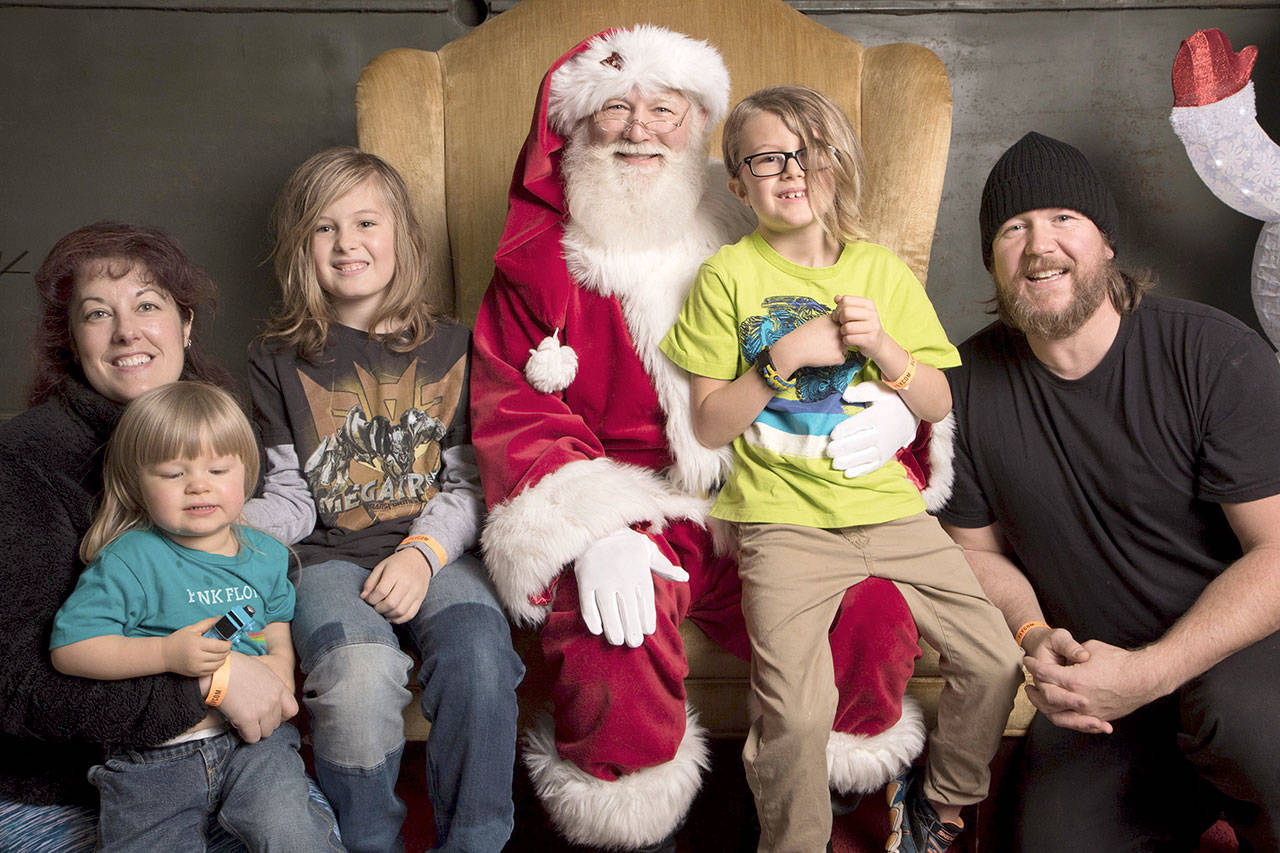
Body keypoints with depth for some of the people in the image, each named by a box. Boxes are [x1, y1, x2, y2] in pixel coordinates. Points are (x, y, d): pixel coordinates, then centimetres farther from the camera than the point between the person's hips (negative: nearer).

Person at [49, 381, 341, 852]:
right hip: (150, 756, -1)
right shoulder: (129, 562, -9)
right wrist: (167, 653, -22)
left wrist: (281, 658, 2)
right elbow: (69, 648, -13)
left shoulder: (265, 555, 7)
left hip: (251, 736, 2)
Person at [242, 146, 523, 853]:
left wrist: (424, 551, -12)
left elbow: (468, 484, 7)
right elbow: (291, 499, 7)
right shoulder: (280, 362, 12)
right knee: (358, 679, -32)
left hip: (436, 549, 1)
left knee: (479, 661, -31)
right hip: (331, 557, 0)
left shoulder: (450, 350, 11)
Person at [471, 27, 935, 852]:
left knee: (875, 613, -24)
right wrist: (598, 533, -18)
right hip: (626, 514, -2)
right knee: (612, 641, -33)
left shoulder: (754, 235, 12)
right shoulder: (538, 257, 7)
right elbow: (514, 413, -2)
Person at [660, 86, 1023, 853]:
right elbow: (711, 424, -2)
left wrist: (885, 346, -9)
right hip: (784, 520, -3)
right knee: (797, 711, -20)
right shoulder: (728, 276, 0)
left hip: (888, 506, 4)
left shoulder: (883, 271, 9)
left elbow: (937, 407, 9)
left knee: (997, 661, -3)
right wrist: (785, 357, -14)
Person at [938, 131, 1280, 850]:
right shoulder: (972, 379, 0)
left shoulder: (1217, 354, -11)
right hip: (1091, 683, 3)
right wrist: (1033, 635, -12)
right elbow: (978, 548, 9)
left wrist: (1148, 672, -24)